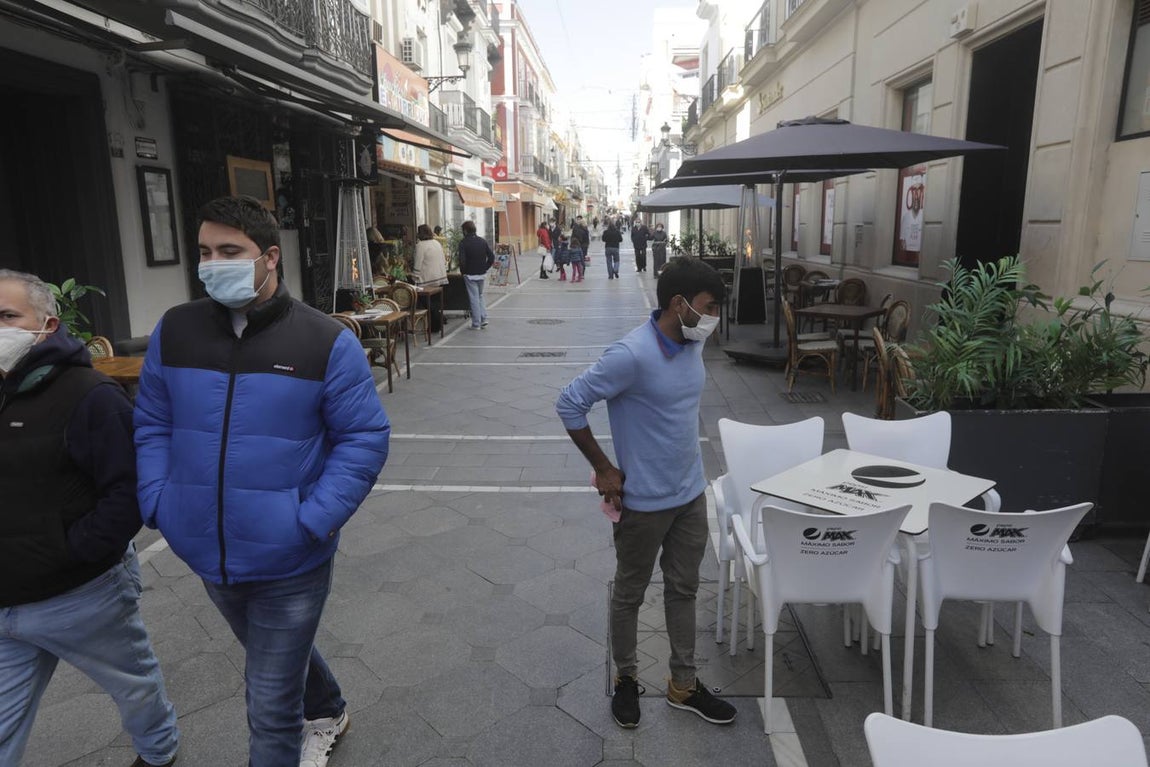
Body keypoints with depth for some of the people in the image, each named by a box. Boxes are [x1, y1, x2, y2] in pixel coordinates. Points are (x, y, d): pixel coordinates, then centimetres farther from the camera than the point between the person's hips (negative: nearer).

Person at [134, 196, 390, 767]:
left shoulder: (326, 342, -14)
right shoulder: (174, 331, -2)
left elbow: (363, 439, -12)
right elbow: (152, 426, 7)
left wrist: (312, 523, -19)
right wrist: (157, 504, -6)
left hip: (289, 564, -5)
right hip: (209, 556, 5)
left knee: (271, 705, 6)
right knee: (280, 660, 29)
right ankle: (326, 715, 59)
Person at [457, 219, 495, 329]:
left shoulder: (463, 242, -11)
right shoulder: (483, 241, 4)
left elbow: (462, 261, -18)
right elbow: (492, 257, 1)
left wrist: (463, 272, -2)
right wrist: (485, 268, 7)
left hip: (470, 275, -5)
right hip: (482, 274, 5)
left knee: (474, 298, 0)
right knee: (480, 296, 21)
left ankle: (476, 324, 4)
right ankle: (483, 319, 14)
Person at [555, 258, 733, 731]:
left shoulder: (693, 344, -1)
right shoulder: (632, 355, -25)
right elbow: (569, 404, -20)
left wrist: (686, 470, 15)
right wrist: (603, 468, -15)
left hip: (691, 493, 7)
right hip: (644, 500, -7)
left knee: (683, 589, 19)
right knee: (630, 593, 14)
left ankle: (683, 685, 36)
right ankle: (626, 679, 36)